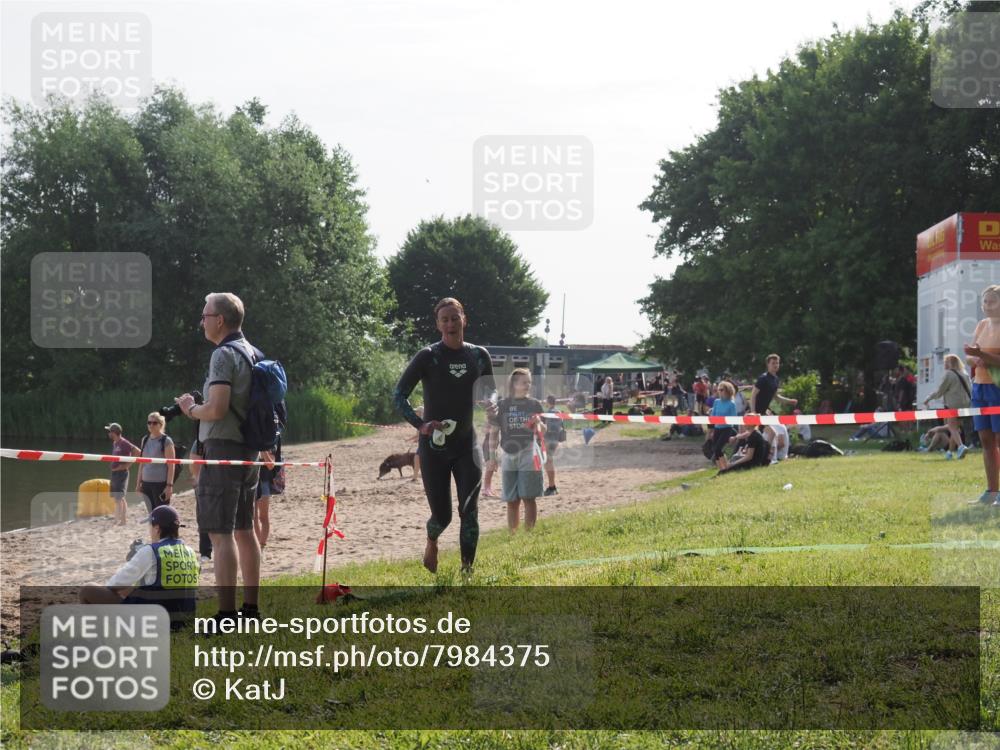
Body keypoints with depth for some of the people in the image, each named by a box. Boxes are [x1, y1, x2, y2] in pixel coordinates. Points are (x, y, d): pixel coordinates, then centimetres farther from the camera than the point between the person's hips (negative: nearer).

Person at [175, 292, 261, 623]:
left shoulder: (224, 354, -14)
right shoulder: (253, 353, 14)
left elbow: (216, 409, -23)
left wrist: (191, 409, -4)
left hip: (223, 447, -10)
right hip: (248, 448, 10)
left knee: (220, 533, -10)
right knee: (244, 530, 14)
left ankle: (226, 615, -14)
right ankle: (250, 608, 19)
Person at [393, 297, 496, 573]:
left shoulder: (479, 356, 3)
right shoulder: (428, 357, -8)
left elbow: (491, 390, 17)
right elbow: (399, 394, -7)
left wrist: (491, 404, -8)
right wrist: (420, 424, -19)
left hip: (467, 446, 2)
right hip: (434, 447, -2)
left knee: (469, 509, -9)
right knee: (442, 515, 2)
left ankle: (467, 568, -1)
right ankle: (431, 541, 37)